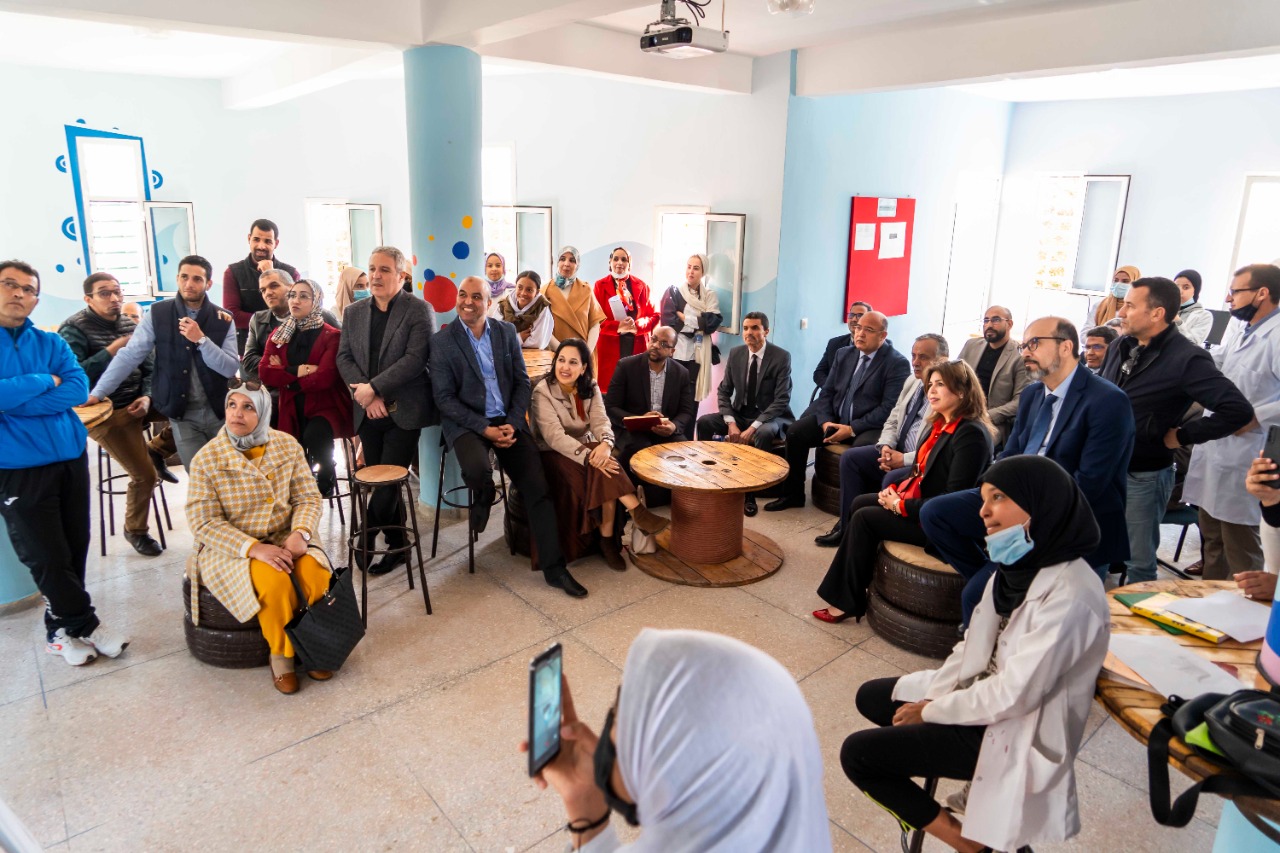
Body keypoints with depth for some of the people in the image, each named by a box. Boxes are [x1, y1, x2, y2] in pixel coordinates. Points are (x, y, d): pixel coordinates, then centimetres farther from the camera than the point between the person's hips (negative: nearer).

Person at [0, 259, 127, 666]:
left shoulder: (51, 343, 7)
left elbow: (78, 389, -9)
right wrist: (45, 381, -10)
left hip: (71, 459, 4)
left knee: (74, 550, 11)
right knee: (48, 558, 3)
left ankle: (61, 627, 28)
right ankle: (86, 625, 20)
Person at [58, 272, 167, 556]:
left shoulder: (130, 326, 10)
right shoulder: (74, 329, -8)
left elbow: (148, 367, 9)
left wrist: (146, 397, -9)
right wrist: (111, 351, -23)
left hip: (137, 405, 6)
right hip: (105, 414, -6)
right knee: (144, 475, -9)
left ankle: (153, 450, 15)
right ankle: (135, 530, 15)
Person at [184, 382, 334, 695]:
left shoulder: (288, 446, -2)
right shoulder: (207, 459, -9)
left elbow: (308, 498, 0)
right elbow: (205, 523, -12)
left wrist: (300, 534, -21)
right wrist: (254, 549, -25)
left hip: (285, 539, 3)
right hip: (231, 548, -2)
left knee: (316, 572, -28)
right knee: (274, 583, -32)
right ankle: (281, 655, -5)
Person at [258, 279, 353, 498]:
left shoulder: (331, 336, -6)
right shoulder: (279, 335, 10)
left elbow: (325, 377, -17)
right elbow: (264, 372, -1)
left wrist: (285, 376, -7)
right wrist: (296, 372, -17)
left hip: (326, 406, -4)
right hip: (292, 409, 4)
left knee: (314, 435, -33)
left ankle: (327, 477, -5)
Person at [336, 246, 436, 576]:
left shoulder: (419, 310, -3)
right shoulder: (353, 313, 12)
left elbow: (415, 359, -13)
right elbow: (344, 358, 7)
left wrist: (373, 388, -16)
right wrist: (367, 397, -9)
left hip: (403, 411, -5)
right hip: (368, 412, 5)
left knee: (388, 481, -6)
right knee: (381, 481, 9)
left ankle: (366, 540, 13)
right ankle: (397, 545, 24)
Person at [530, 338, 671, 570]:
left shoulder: (590, 388, 2)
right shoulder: (543, 392, -14)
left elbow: (600, 421, -10)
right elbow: (554, 436, -25)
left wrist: (605, 444, -35)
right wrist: (588, 456, -38)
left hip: (586, 447, 5)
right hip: (553, 454, -4)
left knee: (606, 468, -29)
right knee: (599, 467, -32)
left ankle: (608, 539, -24)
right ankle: (638, 513, -31)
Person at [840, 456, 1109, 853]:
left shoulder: (1069, 595, -28)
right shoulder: (1019, 566, -1)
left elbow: (1013, 695, -27)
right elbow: (974, 647, 6)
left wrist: (931, 711, -15)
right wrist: (929, 693, -6)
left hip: (1017, 732, -9)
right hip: (987, 698, 9)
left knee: (857, 753, -9)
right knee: (871, 697, 17)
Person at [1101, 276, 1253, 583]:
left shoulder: (1187, 359, -15)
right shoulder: (1120, 348, 6)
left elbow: (1237, 410, -21)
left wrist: (1181, 436, -15)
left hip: (1142, 475, -6)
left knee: (1138, 564, 6)